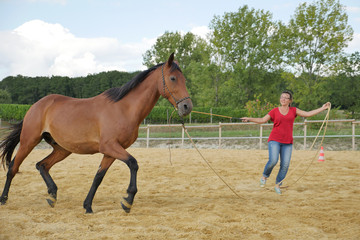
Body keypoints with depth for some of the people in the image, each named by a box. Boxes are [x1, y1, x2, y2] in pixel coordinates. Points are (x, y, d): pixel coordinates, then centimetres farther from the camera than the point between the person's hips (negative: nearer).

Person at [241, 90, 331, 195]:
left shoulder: (293, 111, 9)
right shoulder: (275, 111, 3)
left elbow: (307, 114, 8)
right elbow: (263, 120, -3)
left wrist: (323, 108, 5)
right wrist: (249, 119, -16)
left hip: (287, 143, 3)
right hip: (274, 140, -2)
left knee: (285, 164, -4)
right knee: (273, 160, -21)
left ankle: (278, 185, 13)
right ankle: (264, 176, 6)